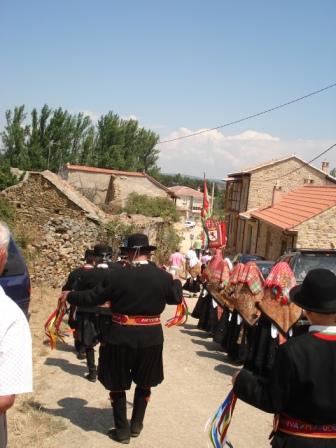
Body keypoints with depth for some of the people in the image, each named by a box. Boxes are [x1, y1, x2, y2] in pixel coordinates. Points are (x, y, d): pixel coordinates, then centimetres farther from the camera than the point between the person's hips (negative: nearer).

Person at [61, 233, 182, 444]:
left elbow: (93, 298, -7)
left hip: (122, 337, -2)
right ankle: (136, 425, 32)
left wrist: (69, 296, 9)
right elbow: (176, 298, 9)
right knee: (144, 383, 22)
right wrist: (177, 281, 29)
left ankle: (122, 430, 22)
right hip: (151, 338, 3)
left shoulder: (117, 276, -14)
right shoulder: (162, 276, -7)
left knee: (118, 384, 15)